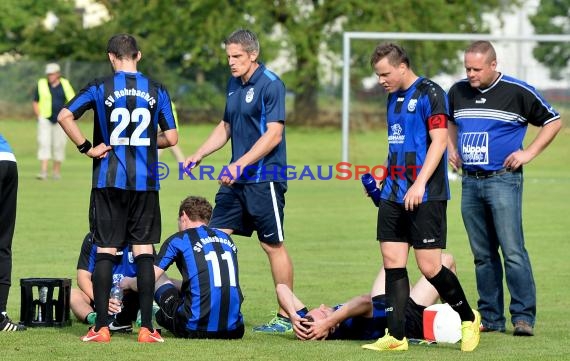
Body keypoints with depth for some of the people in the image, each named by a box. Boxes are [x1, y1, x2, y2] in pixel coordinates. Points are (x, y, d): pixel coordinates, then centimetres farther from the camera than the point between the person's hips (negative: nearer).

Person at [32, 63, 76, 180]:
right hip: (45, 119, -1)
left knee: (59, 144, 4)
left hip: (60, 120, 1)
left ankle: (57, 171, 16)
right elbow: (35, 102, 8)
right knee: (44, 143, -11)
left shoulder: (65, 85, 4)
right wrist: (39, 116, -4)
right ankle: (43, 171, -16)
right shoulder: (42, 84, 4)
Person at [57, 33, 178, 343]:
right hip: (145, 183, 1)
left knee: (105, 250, 2)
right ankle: (146, 327, 0)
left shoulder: (100, 88, -1)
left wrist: (86, 148, -5)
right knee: (144, 249, 4)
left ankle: (101, 327, -1)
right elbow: (171, 137, 5)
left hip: (109, 180, -1)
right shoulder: (156, 90, 4)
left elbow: (64, 116, -12)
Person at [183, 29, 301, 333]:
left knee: (273, 245, -2)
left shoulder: (271, 85, -12)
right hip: (235, 180, 8)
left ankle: (286, 317, 6)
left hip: (264, 179, -8)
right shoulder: (234, 84, 13)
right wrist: (199, 155, 13)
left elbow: (274, 134, -18)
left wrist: (241, 164, -23)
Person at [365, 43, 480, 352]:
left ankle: (469, 319, 15)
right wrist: (383, 178, 20)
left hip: (426, 196, -8)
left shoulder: (430, 93, -9)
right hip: (393, 195, 8)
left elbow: (439, 141, -15)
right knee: (392, 262, 1)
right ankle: (396, 337, 3)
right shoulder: (394, 98, 16)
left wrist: (420, 184, -22)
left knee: (429, 267, -7)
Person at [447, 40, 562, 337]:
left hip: (503, 181, -5)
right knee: (483, 255, 8)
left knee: (513, 252, -11)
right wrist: (452, 149, 15)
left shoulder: (518, 92, -5)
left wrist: (529, 152, -5)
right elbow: (449, 121, 31)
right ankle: (491, 318, 12)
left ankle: (523, 317, -9)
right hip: (470, 182, 5)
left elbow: (553, 121, 3)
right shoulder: (458, 92, 9)